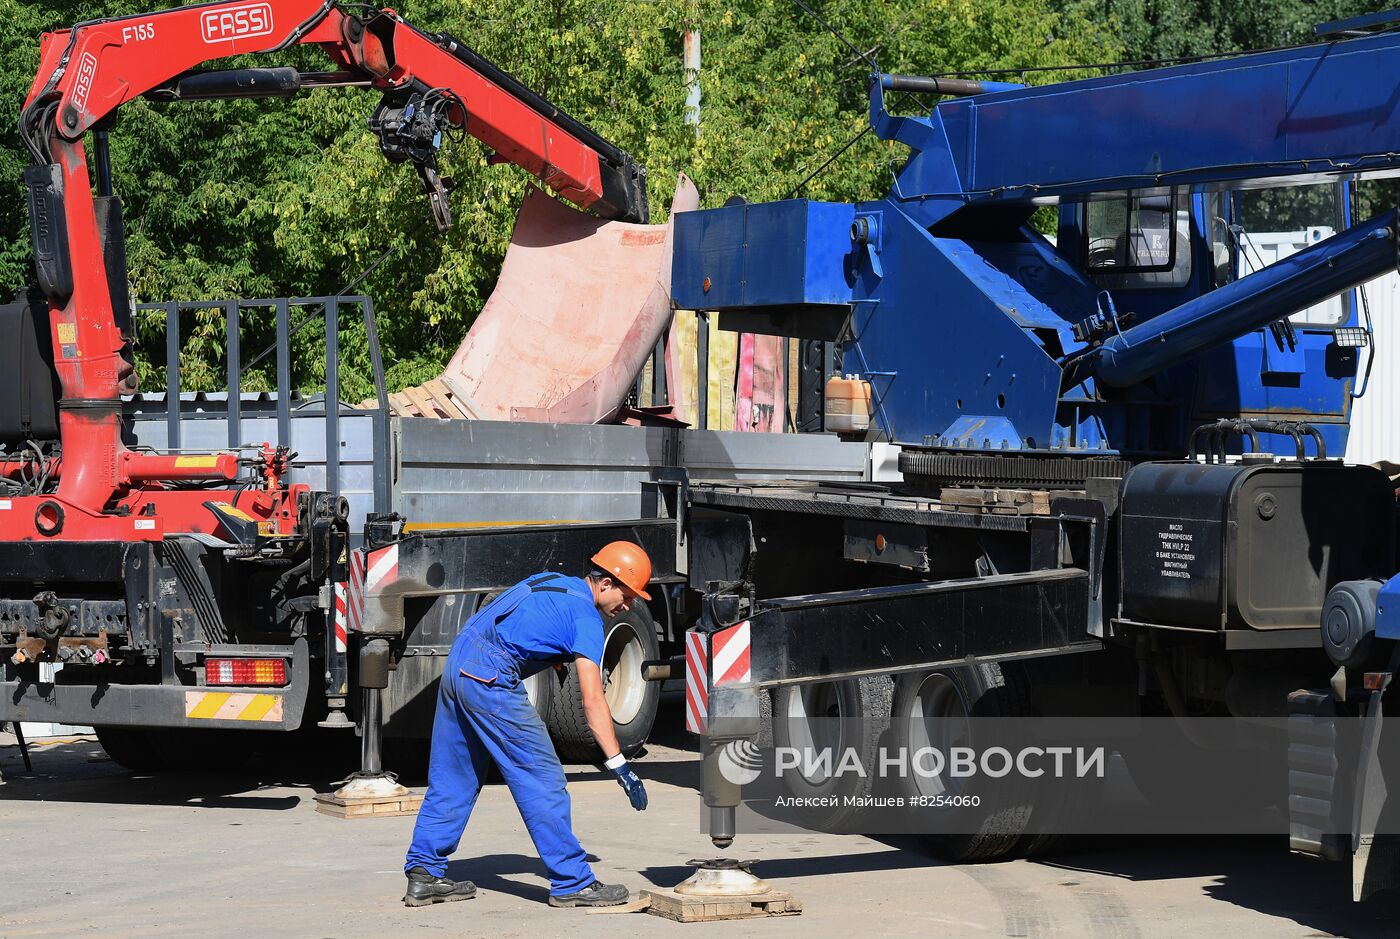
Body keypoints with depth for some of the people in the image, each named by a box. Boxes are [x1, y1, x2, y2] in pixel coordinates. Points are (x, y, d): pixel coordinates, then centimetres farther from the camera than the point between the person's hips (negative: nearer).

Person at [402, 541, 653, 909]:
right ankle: (571, 883, 1)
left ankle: (423, 875, 16)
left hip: (457, 662, 9)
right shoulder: (585, 616, -6)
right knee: (543, 780, -2)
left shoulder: (551, 582, 20)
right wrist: (618, 765, -13)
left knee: (451, 781, 15)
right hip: (491, 678, -9)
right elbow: (593, 701, -12)